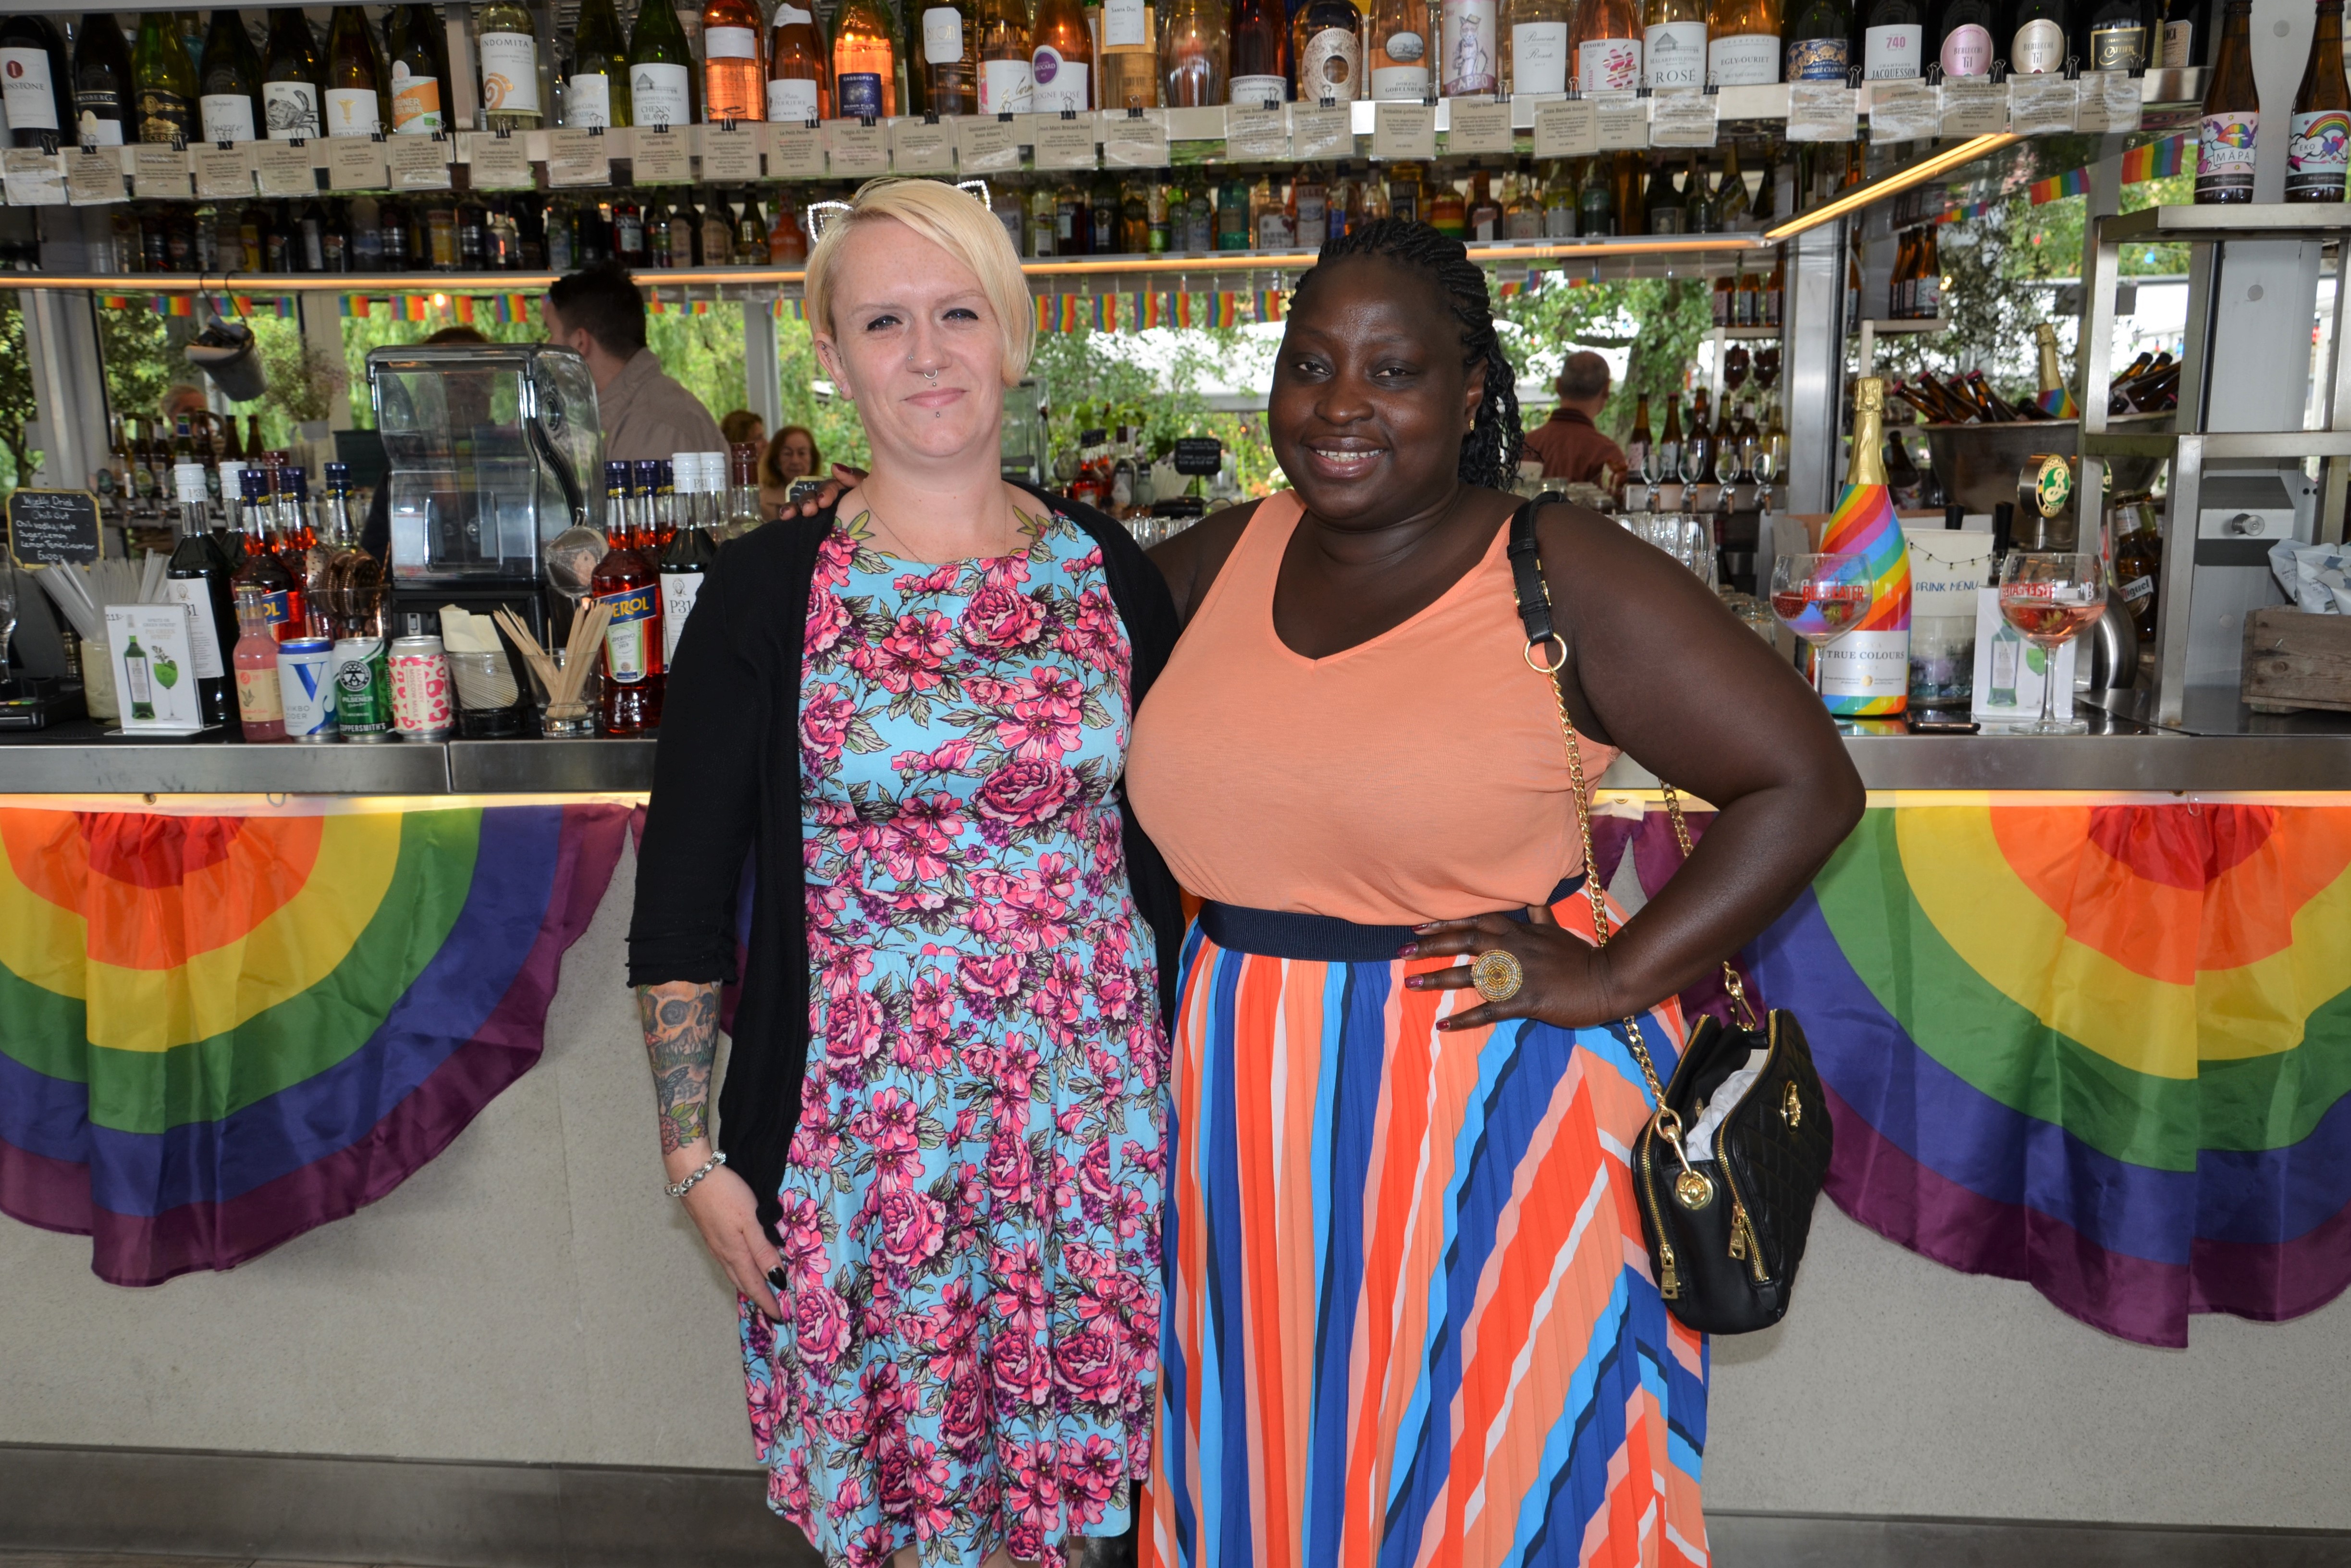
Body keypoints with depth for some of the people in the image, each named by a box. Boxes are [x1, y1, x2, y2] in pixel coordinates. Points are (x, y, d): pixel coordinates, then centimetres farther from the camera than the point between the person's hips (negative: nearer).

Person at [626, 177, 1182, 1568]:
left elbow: (1167, 849, 8)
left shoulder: (1107, 570, 2)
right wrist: (697, 1154, -4)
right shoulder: (770, 589, -5)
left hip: (1092, 1107, 2)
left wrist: (1189, 1082, 8)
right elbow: (683, 894, -2)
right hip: (859, 1119, -1)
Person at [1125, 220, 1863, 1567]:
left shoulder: (1565, 577, -9)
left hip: (1492, 1123, -4)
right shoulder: (1221, 562, 4)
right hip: (1254, 1121, 4)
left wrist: (1614, 981, -16)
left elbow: (1806, 783, -10)